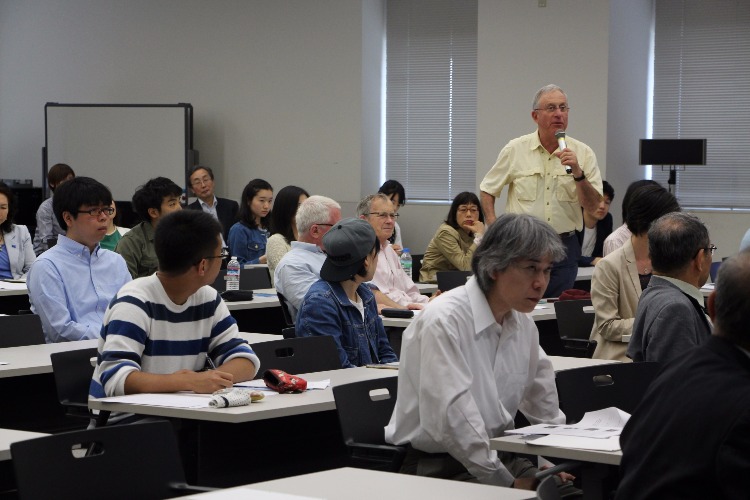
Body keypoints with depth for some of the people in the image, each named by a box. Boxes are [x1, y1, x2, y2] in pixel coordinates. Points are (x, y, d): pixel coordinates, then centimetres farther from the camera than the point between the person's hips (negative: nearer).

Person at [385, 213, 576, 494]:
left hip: (498, 456, 7)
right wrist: (508, 484, -20)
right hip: (437, 467, -7)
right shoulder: (445, 321, -17)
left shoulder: (523, 324, 8)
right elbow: (449, 420, -23)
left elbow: (543, 405, 20)